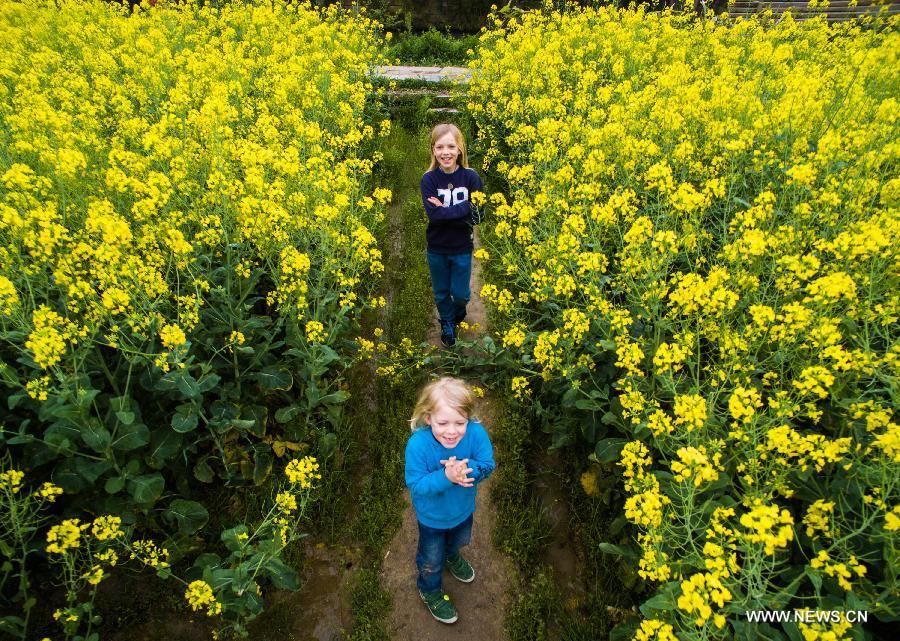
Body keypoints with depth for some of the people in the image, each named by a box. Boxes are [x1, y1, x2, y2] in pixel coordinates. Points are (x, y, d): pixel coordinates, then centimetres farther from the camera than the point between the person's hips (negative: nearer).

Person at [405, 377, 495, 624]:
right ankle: (430, 590, 57)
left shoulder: (476, 433, -32)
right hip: (432, 515, -3)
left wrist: (466, 469, -43)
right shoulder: (417, 445, -39)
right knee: (431, 559, 24)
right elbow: (415, 484, -32)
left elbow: (487, 465, -21)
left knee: (459, 540, 37)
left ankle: (451, 557, 73)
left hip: (463, 508, 3)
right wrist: (446, 477, -47)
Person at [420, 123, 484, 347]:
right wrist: (465, 207, -26)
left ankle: (459, 311, 44)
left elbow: (477, 216, -14)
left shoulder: (471, 177, -12)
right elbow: (433, 215, -22)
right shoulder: (428, 180, -12)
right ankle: (447, 325, 42)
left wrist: (444, 211, -20)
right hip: (436, 248, 1)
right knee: (441, 292, 17)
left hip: (462, 248, -1)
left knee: (460, 293, 9)